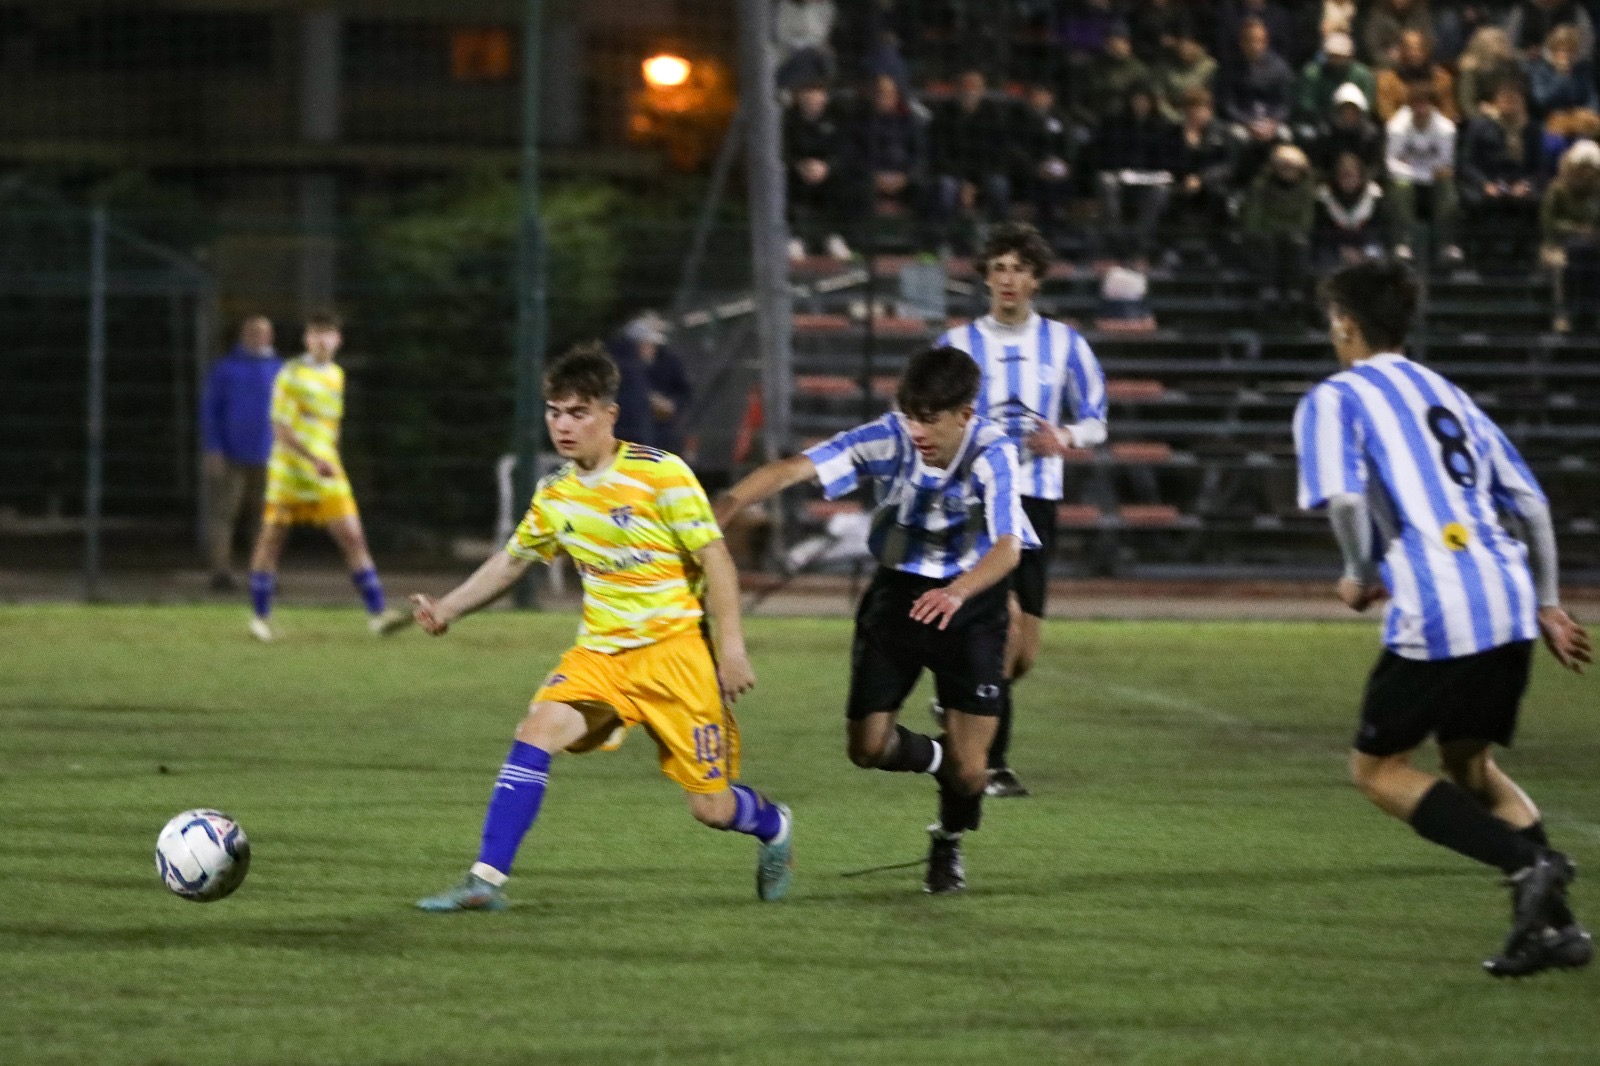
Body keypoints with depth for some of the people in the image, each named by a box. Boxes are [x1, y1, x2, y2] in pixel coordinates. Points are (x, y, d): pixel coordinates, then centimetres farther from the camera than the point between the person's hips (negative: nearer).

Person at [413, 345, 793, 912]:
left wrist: (731, 646, -15)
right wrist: (447, 608, 12)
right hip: (601, 651, 5)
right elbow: (512, 560, 21)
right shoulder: (554, 494, 5)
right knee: (537, 730, -23)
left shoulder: (661, 475, -12)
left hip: (675, 648, -5)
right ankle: (487, 880, -22)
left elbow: (715, 559, -11)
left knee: (712, 807, -2)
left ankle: (774, 826, 36)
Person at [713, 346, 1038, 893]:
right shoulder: (888, 439, -21)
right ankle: (940, 759, 31)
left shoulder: (992, 454, -26)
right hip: (897, 590, 2)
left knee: (966, 769, -6)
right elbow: (795, 469, -32)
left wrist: (957, 591, -58)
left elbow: (1007, 546, -38)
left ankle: (949, 842, 30)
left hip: (971, 599, -2)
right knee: (868, 746, -4)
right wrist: (726, 505, -49)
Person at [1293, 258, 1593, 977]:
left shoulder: (1333, 400, 3)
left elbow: (1345, 498, -14)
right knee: (1467, 763, 23)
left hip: (1435, 614, -7)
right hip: (1510, 601, 7)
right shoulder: (1448, 396, 24)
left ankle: (1527, 864, -13)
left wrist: (1363, 579, 3)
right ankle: (1554, 921, 6)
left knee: (1377, 769, 8)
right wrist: (1547, 605, 28)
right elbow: (1530, 502, 22)